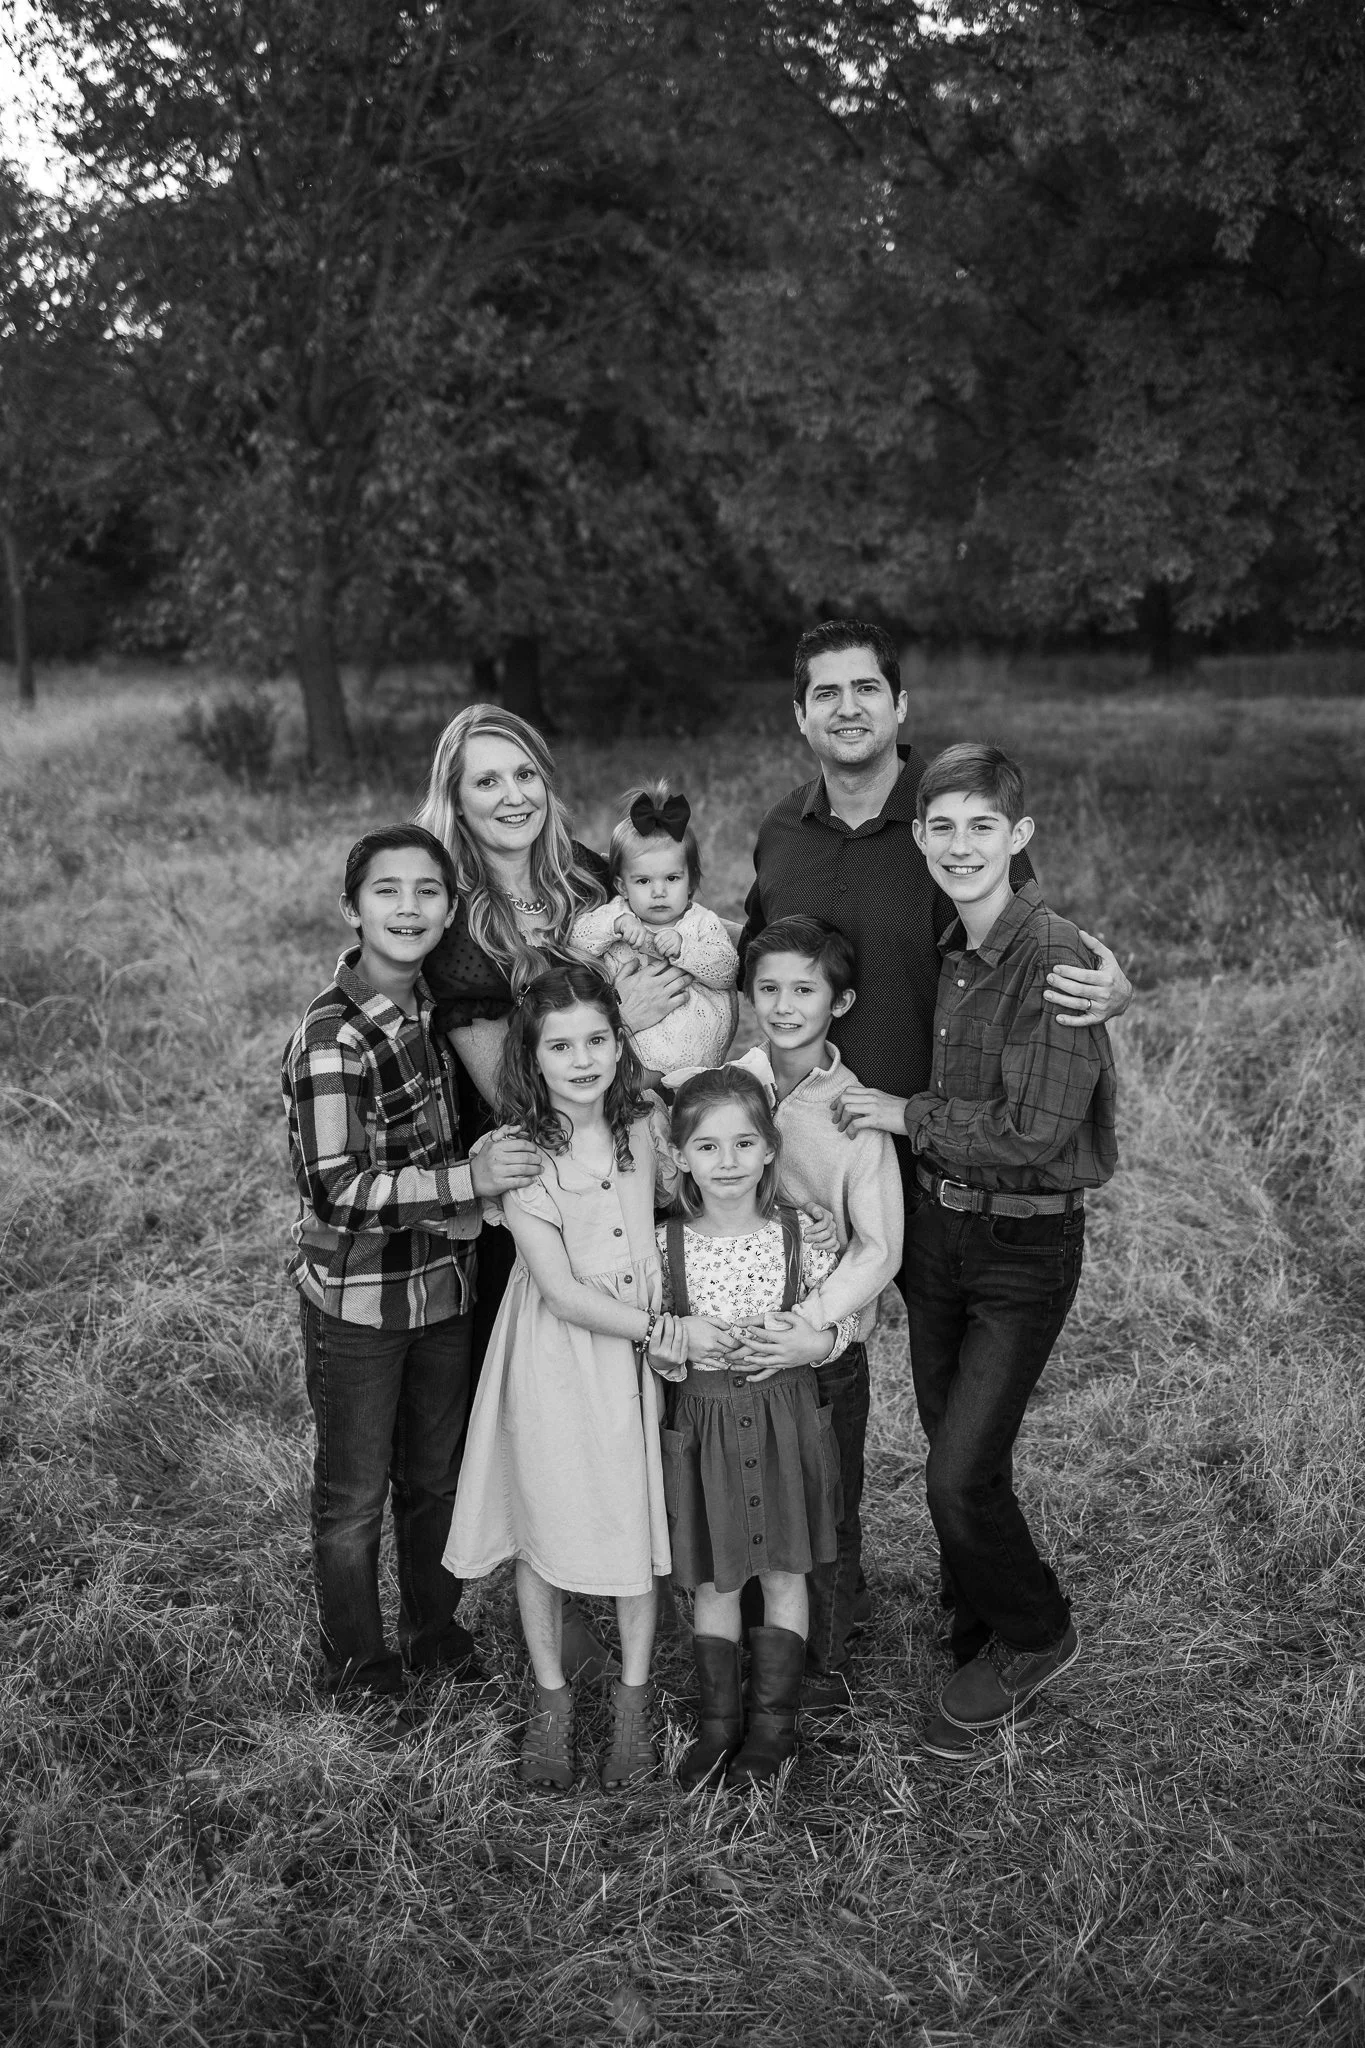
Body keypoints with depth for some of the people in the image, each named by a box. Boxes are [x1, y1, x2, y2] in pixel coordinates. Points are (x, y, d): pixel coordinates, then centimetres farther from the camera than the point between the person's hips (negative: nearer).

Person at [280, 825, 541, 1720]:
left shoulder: (430, 1000, 1)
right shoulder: (333, 1037, -22)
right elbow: (339, 1189, -25)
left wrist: (472, 1199, 4)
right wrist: (466, 1182, -27)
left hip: (443, 1283, 7)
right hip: (358, 1297, -6)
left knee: (438, 1475, 21)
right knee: (355, 1493, 12)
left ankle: (436, 1629, 41)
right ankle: (358, 1664, 32)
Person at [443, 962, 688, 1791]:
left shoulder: (640, 1130, -4)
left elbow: (645, 1252, 6)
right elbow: (561, 1290, -17)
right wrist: (658, 1329, -18)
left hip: (634, 1348, 3)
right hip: (553, 1351, -3)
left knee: (638, 1520, 10)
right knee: (544, 1521, 8)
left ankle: (634, 1696, 28)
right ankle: (552, 1697, 29)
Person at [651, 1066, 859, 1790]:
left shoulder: (801, 1235, -9)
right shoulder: (665, 1244, -8)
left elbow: (848, 1316, 2)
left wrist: (812, 1343, -16)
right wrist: (679, 1340, -16)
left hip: (785, 1421, 0)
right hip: (701, 1424, 0)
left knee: (783, 1572, 12)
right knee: (712, 1580, 11)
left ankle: (774, 1717, 27)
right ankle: (720, 1717, 27)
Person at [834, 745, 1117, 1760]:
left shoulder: (1056, 958, -20)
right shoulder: (942, 953, 4)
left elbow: (1032, 1132, -23)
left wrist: (906, 1114, -14)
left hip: (1027, 1245, -7)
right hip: (935, 1228, 7)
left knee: (962, 1474, -7)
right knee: (954, 1459, 15)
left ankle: (1035, 1634, 22)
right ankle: (988, 1652, 35)